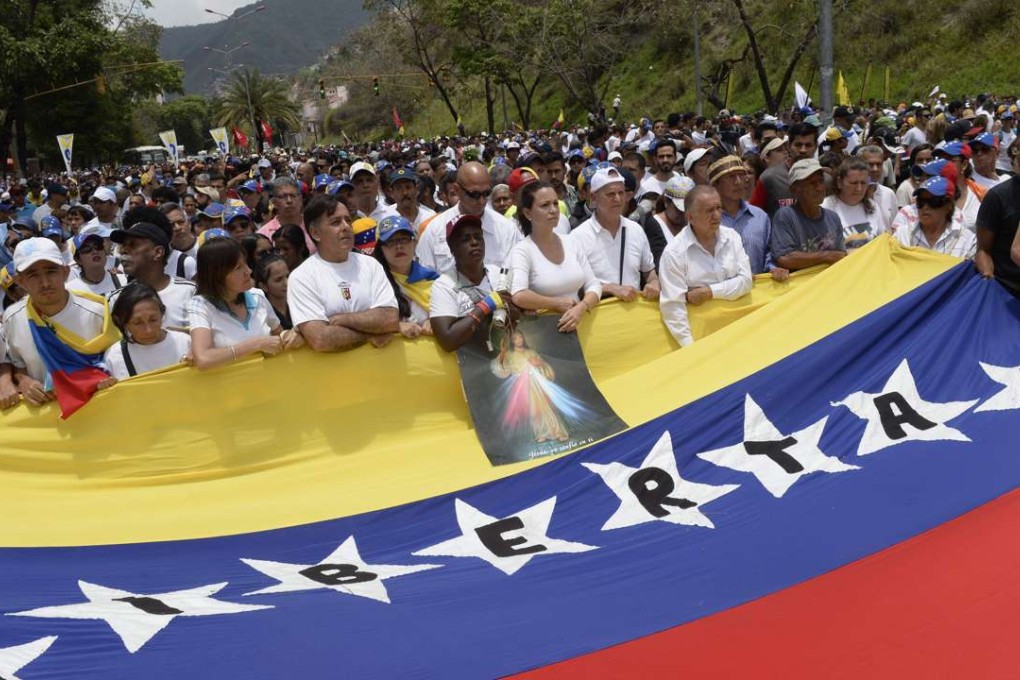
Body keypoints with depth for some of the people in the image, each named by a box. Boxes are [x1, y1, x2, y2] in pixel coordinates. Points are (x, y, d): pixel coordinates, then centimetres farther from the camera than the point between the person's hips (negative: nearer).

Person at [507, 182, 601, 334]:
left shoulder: (571, 244, 9)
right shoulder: (522, 251, -8)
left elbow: (593, 285, 5)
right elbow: (519, 296, -22)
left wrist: (581, 308, -14)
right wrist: (558, 304, -11)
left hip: (578, 325, 3)